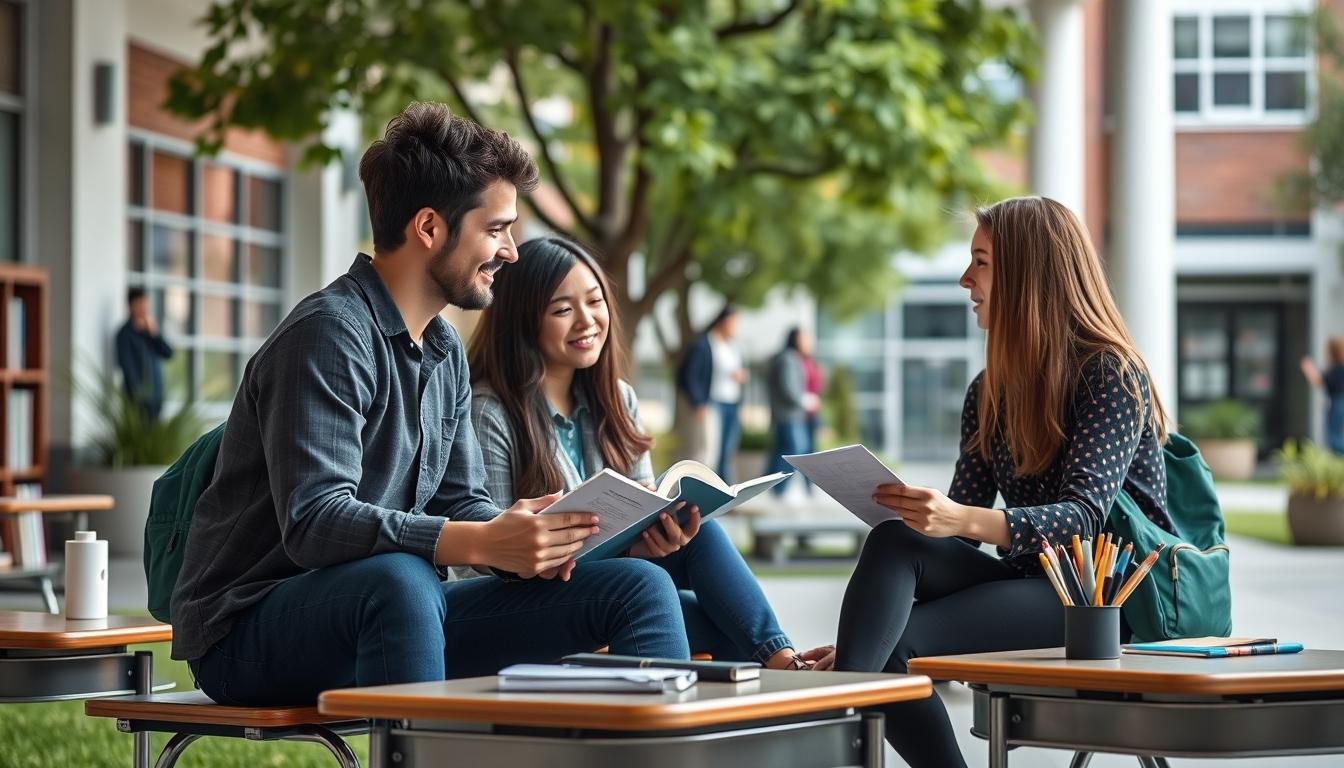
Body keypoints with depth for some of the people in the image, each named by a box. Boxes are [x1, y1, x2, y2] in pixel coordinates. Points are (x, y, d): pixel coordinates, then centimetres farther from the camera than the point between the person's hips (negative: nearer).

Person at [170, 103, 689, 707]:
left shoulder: (446, 352, 14)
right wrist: (484, 544, -36)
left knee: (639, 586, -2)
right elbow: (314, 523, -27)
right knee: (397, 579, -43)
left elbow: (460, 503, 13)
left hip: (395, 611, 9)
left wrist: (529, 538, -11)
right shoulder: (330, 335, -16)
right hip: (252, 634, -8)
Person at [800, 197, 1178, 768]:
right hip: (1028, 579, 6)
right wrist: (860, 633, -6)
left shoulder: (1111, 375, -9)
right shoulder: (990, 390, 12)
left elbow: (1083, 517, -22)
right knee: (892, 541, -24)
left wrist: (965, 520, -40)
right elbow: (961, 517, 7)